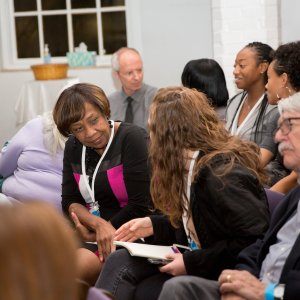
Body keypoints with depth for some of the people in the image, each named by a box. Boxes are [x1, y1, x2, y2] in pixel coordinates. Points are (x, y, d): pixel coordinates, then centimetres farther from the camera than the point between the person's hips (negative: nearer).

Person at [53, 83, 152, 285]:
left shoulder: (132, 138, -10)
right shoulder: (74, 147, 10)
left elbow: (141, 207, -15)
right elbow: (70, 201, 4)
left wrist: (93, 236, -10)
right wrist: (98, 224, -17)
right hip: (91, 231, 6)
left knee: (82, 262, -31)